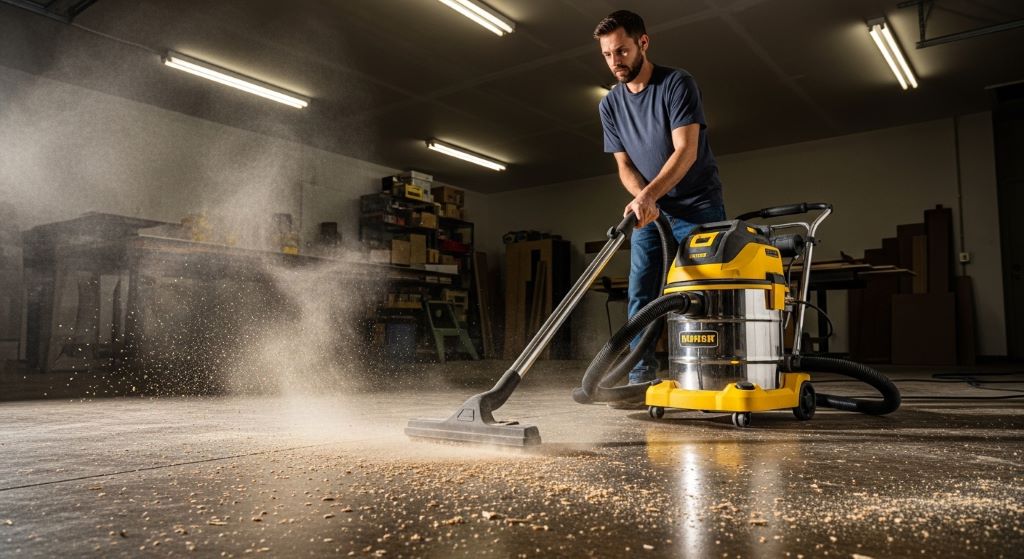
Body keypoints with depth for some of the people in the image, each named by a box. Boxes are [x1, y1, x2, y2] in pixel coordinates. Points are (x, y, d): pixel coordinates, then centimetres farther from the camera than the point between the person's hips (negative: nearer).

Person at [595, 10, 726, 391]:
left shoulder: (677, 84, -13)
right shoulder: (610, 105, 4)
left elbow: (686, 152, -21)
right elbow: (624, 166, 4)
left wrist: (648, 195, -31)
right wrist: (641, 199, -16)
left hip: (696, 207, -5)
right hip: (650, 211, 5)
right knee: (641, 295, -1)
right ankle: (642, 377, 2)